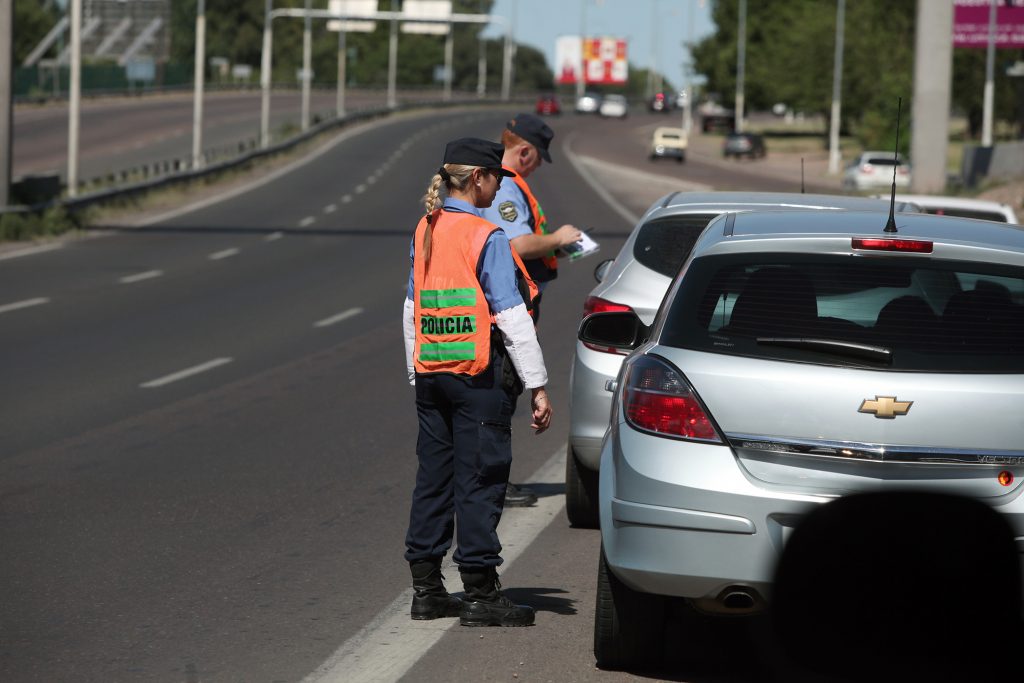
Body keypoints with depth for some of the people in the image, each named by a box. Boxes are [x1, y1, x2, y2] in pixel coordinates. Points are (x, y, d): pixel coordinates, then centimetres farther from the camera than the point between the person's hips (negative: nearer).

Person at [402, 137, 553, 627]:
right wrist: (537, 386, -11)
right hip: (479, 375, -7)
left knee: (433, 477, 12)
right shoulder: (486, 239, -12)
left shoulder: (424, 232, 9)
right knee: (479, 480, -3)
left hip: (431, 374, 7)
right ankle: (481, 595, -1)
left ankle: (426, 589, 15)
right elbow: (511, 318, -14)